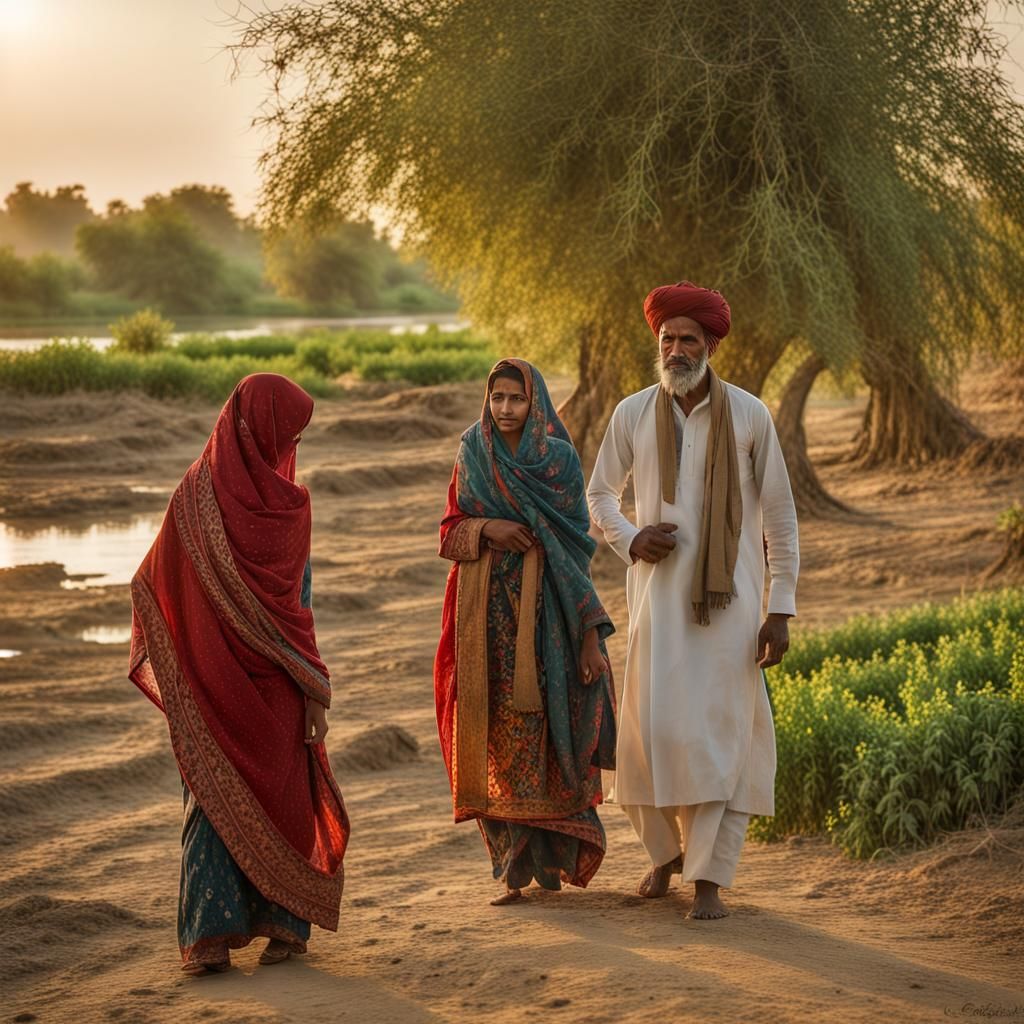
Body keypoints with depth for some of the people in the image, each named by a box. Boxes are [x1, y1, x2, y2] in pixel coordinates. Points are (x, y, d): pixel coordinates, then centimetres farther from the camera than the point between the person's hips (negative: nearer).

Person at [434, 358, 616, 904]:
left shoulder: (559, 458, 0)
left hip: (543, 608, -3)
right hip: (486, 610, 3)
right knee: (499, 733, 1)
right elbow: (450, 531, 11)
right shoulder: (472, 456, 9)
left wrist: (588, 630, -7)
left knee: (540, 730, -6)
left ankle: (547, 856, 3)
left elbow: (576, 545, -1)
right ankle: (515, 866, 6)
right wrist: (485, 529, -12)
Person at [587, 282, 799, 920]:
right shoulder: (633, 415, 2)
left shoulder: (749, 416, -3)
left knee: (721, 734, -5)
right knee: (652, 730, 3)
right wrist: (630, 540, -5)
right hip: (659, 597, 2)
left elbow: (779, 516, 2)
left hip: (728, 599, -2)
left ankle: (709, 878, -1)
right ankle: (667, 849, 27)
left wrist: (781, 610, -3)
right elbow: (601, 493, 16)